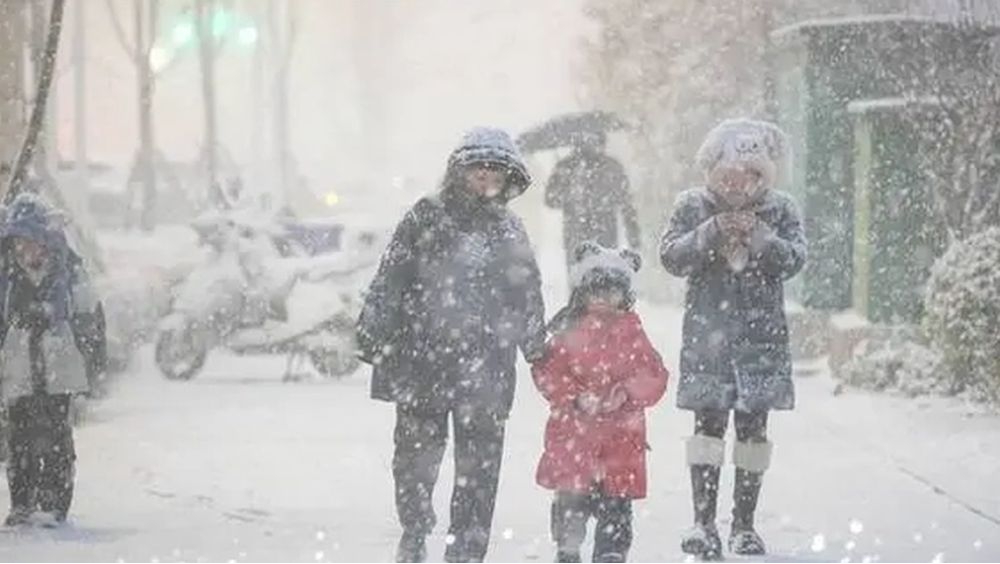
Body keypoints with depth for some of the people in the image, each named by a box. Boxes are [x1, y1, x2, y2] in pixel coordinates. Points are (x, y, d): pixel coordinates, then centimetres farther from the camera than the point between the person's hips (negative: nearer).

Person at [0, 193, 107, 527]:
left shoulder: (68, 272, 0)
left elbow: (89, 318, 4)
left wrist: (94, 362, 2)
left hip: (59, 367, -2)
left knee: (54, 437, -5)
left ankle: (54, 505, 0)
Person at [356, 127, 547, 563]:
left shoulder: (510, 231, 12)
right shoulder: (426, 217, 3)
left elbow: (529, 298, 18)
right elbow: (389, 281, 1)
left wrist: (539, 352, 17)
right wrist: (374, 335, -5)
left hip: (486, 369, 2)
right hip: (422, 361, -2)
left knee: (479, 467, 0)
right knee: (416, 456, 5)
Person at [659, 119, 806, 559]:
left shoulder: (780, 209, 4)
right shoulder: (694, 206, 2)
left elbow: (794, 260, -4)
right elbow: (670, 256, -4)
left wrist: (760, 237, -19)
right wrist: (710, 233, -17)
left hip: (761, 334, 1)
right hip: (708, 333, -1)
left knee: (752, 426, 3)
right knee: (709, 423, -5)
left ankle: (744, 523, 11)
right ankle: (703, 521, -2)